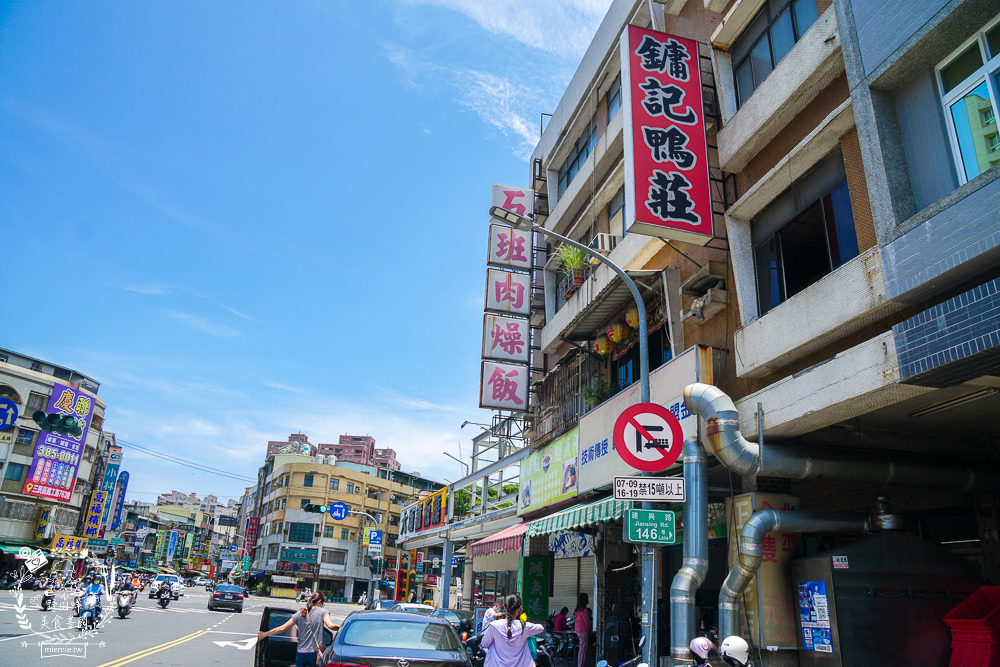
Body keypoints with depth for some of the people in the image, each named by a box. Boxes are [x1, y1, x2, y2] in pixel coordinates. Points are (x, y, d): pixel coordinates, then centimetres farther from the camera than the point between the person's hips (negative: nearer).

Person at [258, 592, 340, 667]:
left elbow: (282, 628, 9)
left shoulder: (300, 614, 9)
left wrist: (264, 634, 20)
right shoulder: (322, 612, -1)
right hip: (316, 653, -3)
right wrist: (340, 627, -3)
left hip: (301, 653, 3)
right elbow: (330, 626, -19)